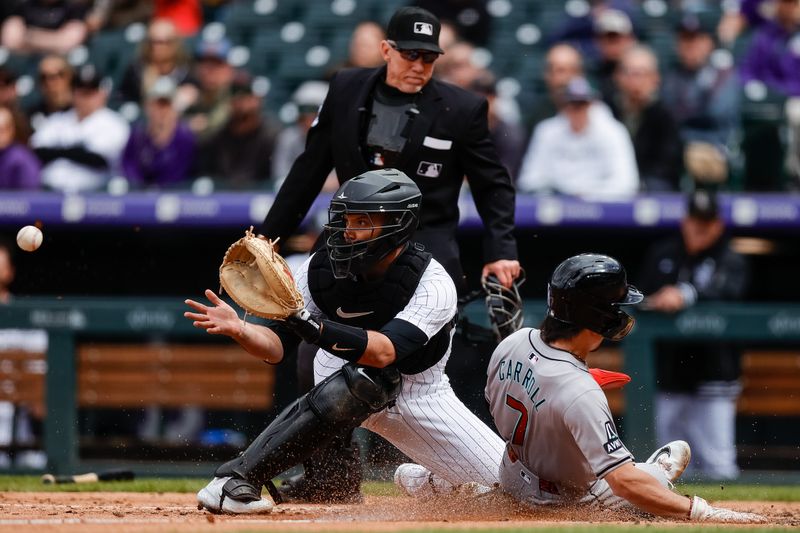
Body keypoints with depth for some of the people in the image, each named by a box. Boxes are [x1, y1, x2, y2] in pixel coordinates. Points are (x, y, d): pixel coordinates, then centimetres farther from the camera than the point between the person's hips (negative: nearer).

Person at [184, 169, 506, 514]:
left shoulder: (434, 285, -30)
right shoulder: (321, 269, -20)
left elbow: (383, 351, -45)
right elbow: (277, 347, -19)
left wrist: (312, 327, -58)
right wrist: (239, 330, -41)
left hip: (422, 393, 0)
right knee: (363, 381, -39)